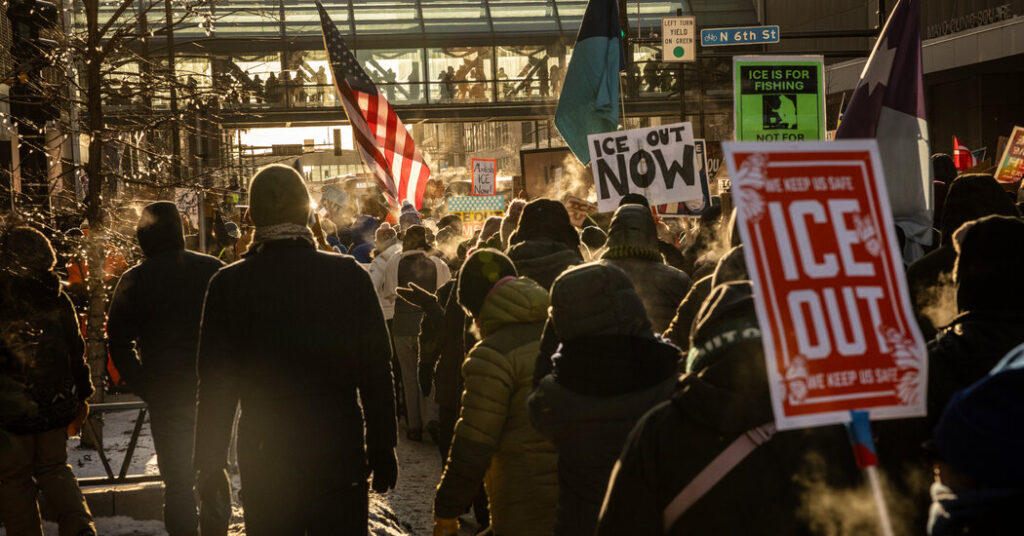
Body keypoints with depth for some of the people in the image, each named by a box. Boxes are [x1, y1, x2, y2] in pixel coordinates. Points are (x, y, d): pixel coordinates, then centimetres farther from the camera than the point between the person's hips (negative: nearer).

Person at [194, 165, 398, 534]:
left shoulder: (228, 285, -7)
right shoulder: (349, 276, -6)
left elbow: (215, 386, -4)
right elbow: (377, 371, -3)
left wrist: (208, 466, 5)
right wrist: (383, 448, 6)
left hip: (263, 463, 0)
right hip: (340, 456, 0)